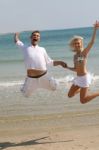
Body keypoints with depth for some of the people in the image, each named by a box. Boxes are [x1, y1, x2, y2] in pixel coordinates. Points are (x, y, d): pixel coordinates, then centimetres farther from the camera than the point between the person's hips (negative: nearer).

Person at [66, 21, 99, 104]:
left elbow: (92, 42, -23)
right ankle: (84, 89, 34)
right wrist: (67, 67, 3)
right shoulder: (75, 55, 10)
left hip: (84, 77, -8)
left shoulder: (85, 52, -10)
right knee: (70, 95, 17)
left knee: (83, 100, -6)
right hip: (78, 78, 8)